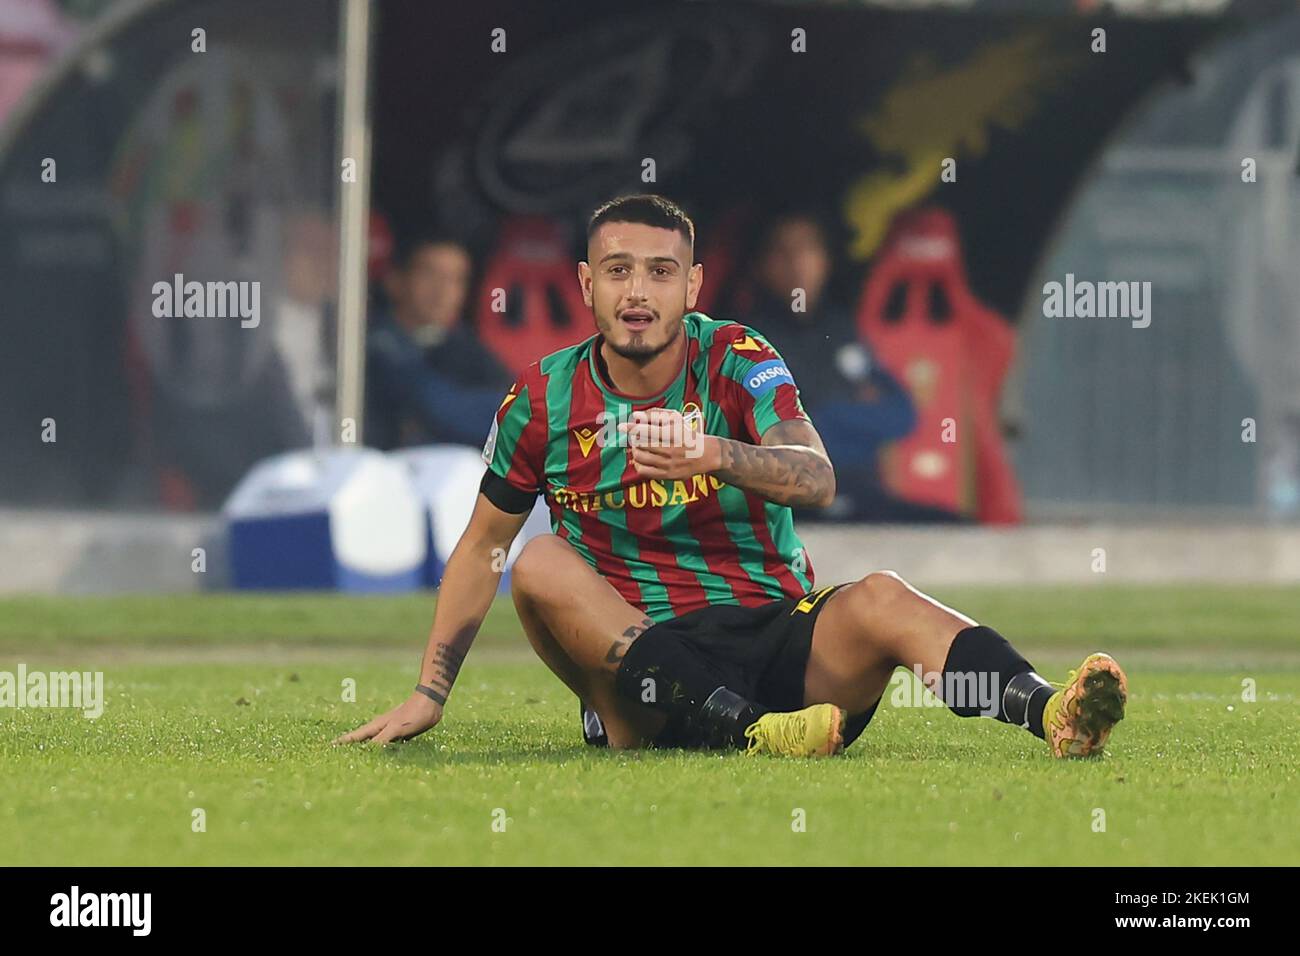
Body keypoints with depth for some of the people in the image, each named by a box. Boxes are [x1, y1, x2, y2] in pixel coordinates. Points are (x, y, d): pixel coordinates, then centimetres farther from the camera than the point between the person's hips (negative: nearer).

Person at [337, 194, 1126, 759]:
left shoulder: (735, 360, -1)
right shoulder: (545, 399, 4)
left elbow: (817, 480, -19)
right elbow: (481, 547, 15)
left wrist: (715, 456, -39)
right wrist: (431, 694, 8)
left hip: (780, 639, 0)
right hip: (642, 657, 1)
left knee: (878, 600, -30)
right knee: (542, 562, -27)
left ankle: (1052, 714, -58)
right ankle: (744, 731, -46)